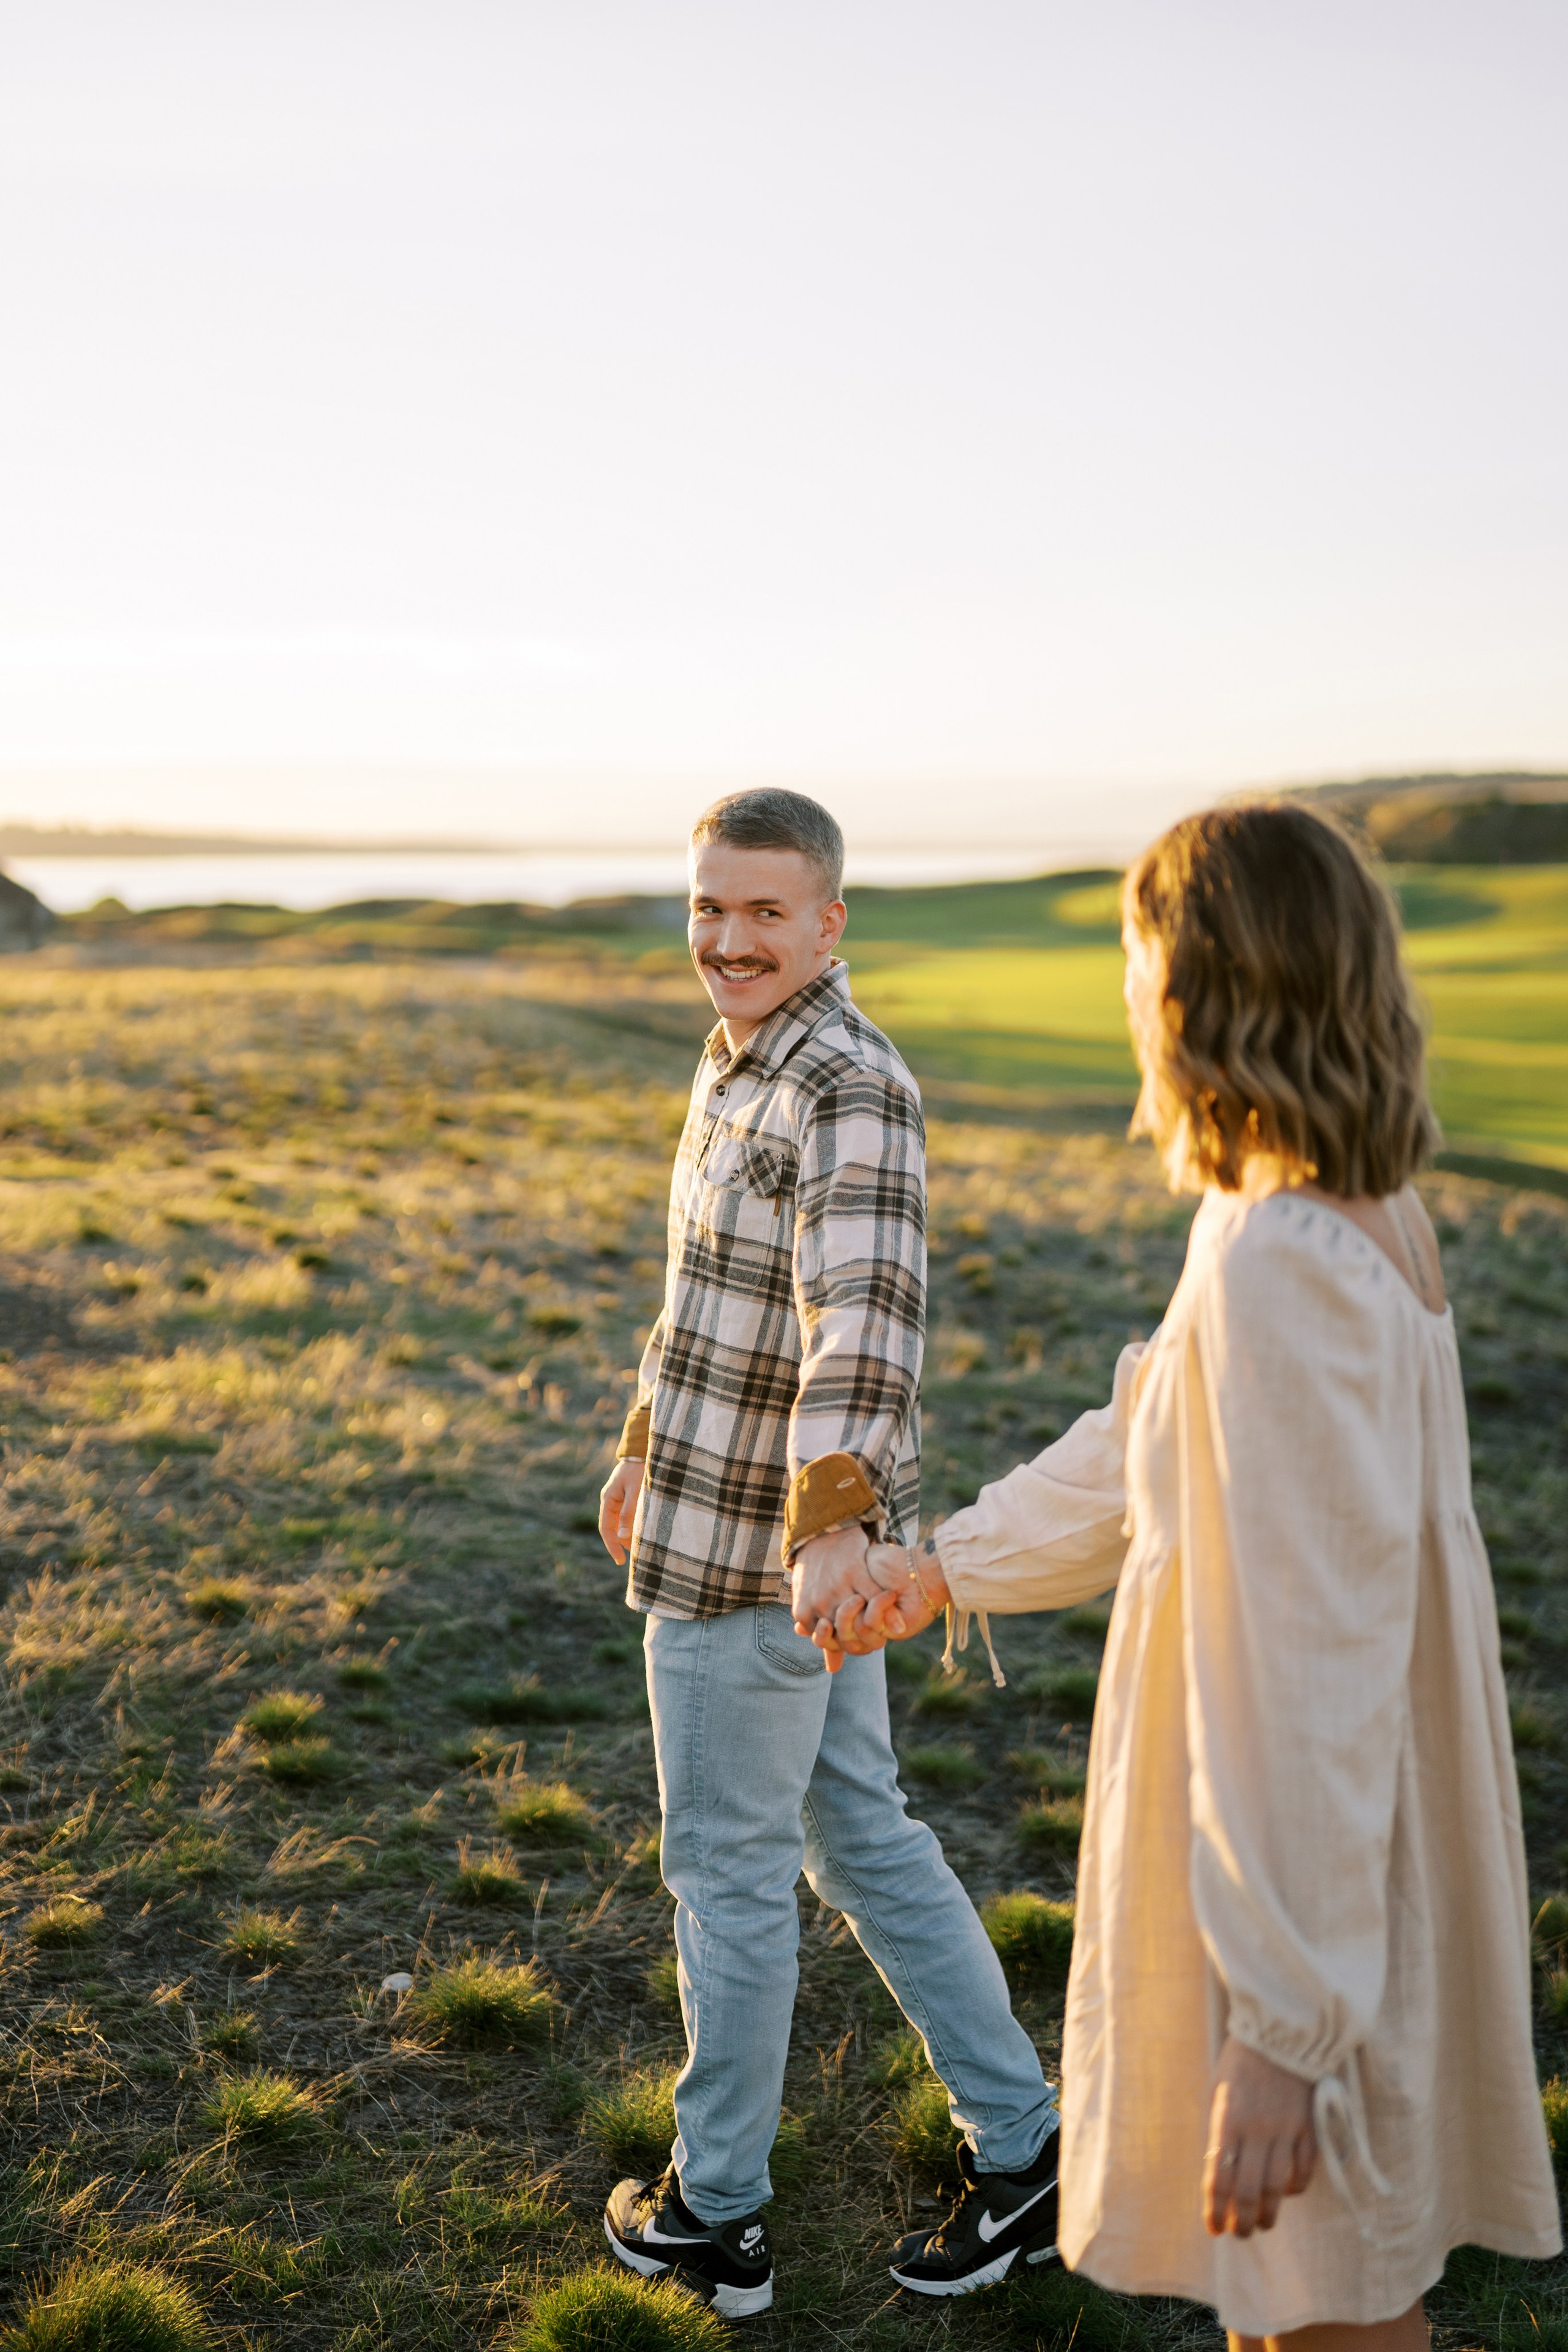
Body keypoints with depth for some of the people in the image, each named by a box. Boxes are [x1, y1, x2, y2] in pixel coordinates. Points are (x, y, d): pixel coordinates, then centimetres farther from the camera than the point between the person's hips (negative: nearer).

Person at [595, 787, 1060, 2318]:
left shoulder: (851, 1093, -21)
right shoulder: (742, 1064, 10)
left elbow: (863, 1315, -37)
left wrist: (832, 1527, -50)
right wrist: (648, 1445, 30)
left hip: (757, 1555, -10)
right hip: (764, 1526, 10)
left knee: (728, 1874, 7)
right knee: (859, 1834, 18)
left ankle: (713, 2217, 28)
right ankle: (1023, 2150, 30)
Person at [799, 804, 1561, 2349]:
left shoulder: (1282, 1270, -29)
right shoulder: (1361, 1220, 3)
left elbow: (1313, 1669, -28)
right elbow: (1143, 1450, 16)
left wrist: (1281, 2028, -23)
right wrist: (942, 1569, 25)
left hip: (1308, 1869, -9)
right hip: (1356, 1852, 9)